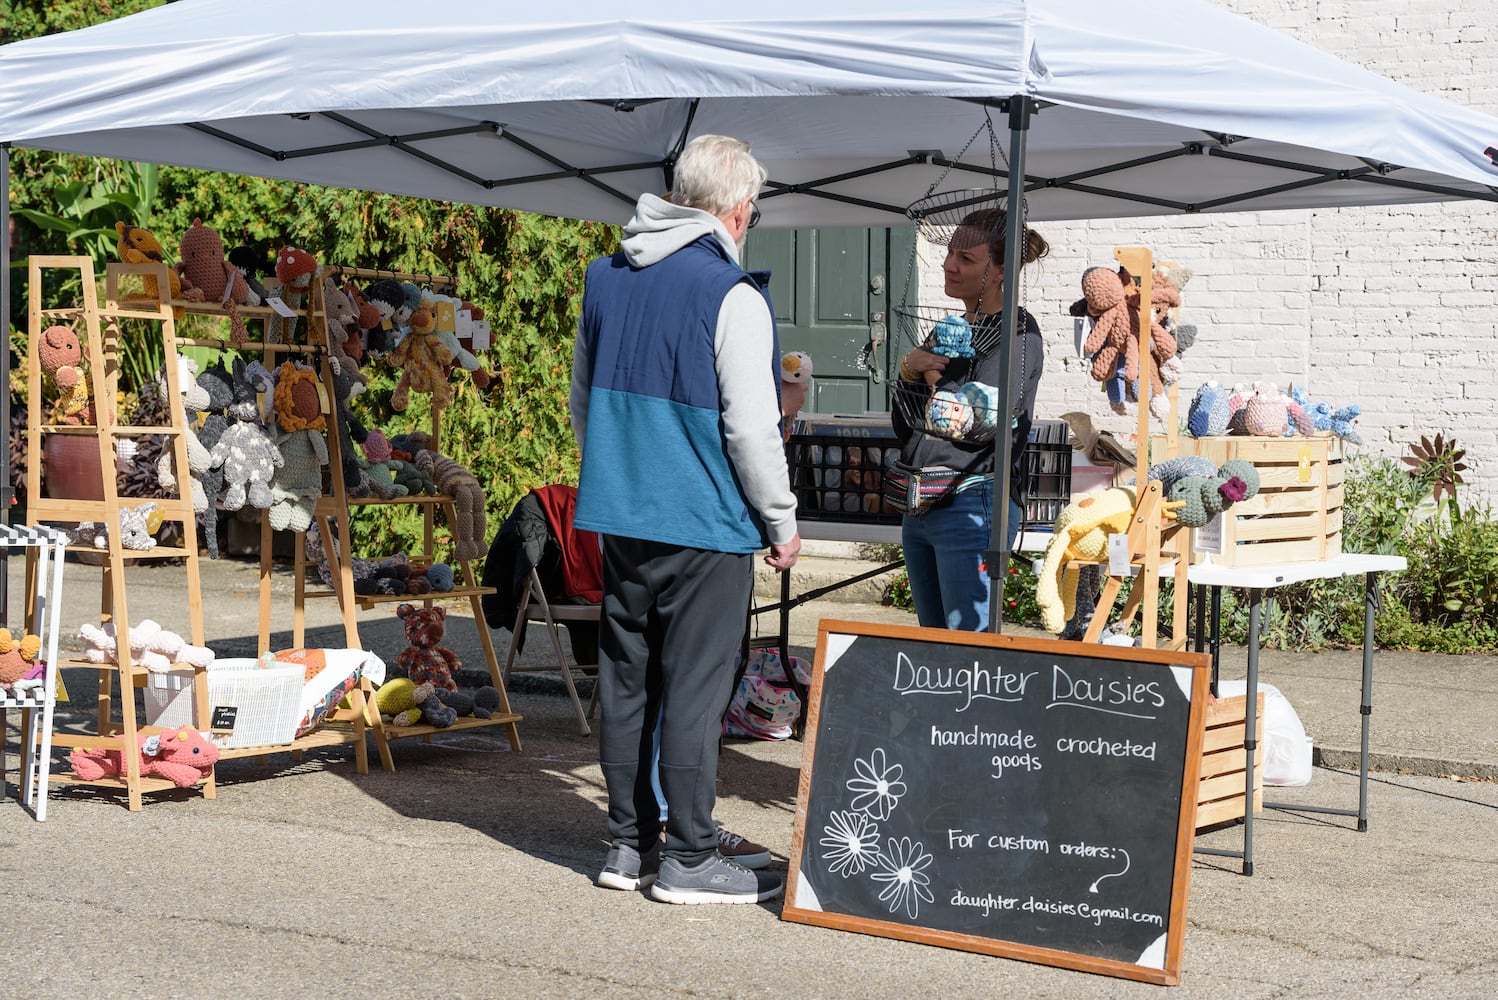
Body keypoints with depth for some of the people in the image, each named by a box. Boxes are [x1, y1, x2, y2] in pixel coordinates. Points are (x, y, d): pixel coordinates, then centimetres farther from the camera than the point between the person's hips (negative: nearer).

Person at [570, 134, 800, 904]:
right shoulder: (733, 297, -14)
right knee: (694, 688, -1)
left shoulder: (604, 279, 9)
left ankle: (629, 844, 19)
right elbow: (751, 428, -14)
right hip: (704, 525, -7)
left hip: (617, 516, 7)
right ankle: (689, 858, 5)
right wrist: (782, 523, -3)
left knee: (625, 680, 11)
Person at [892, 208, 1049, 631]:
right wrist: (911, 369, -5)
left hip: (972, 504, -9)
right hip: (921, 508, 9)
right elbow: (902, 425, 14)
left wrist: (932, 374, -4)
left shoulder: (1017, 332, -8)